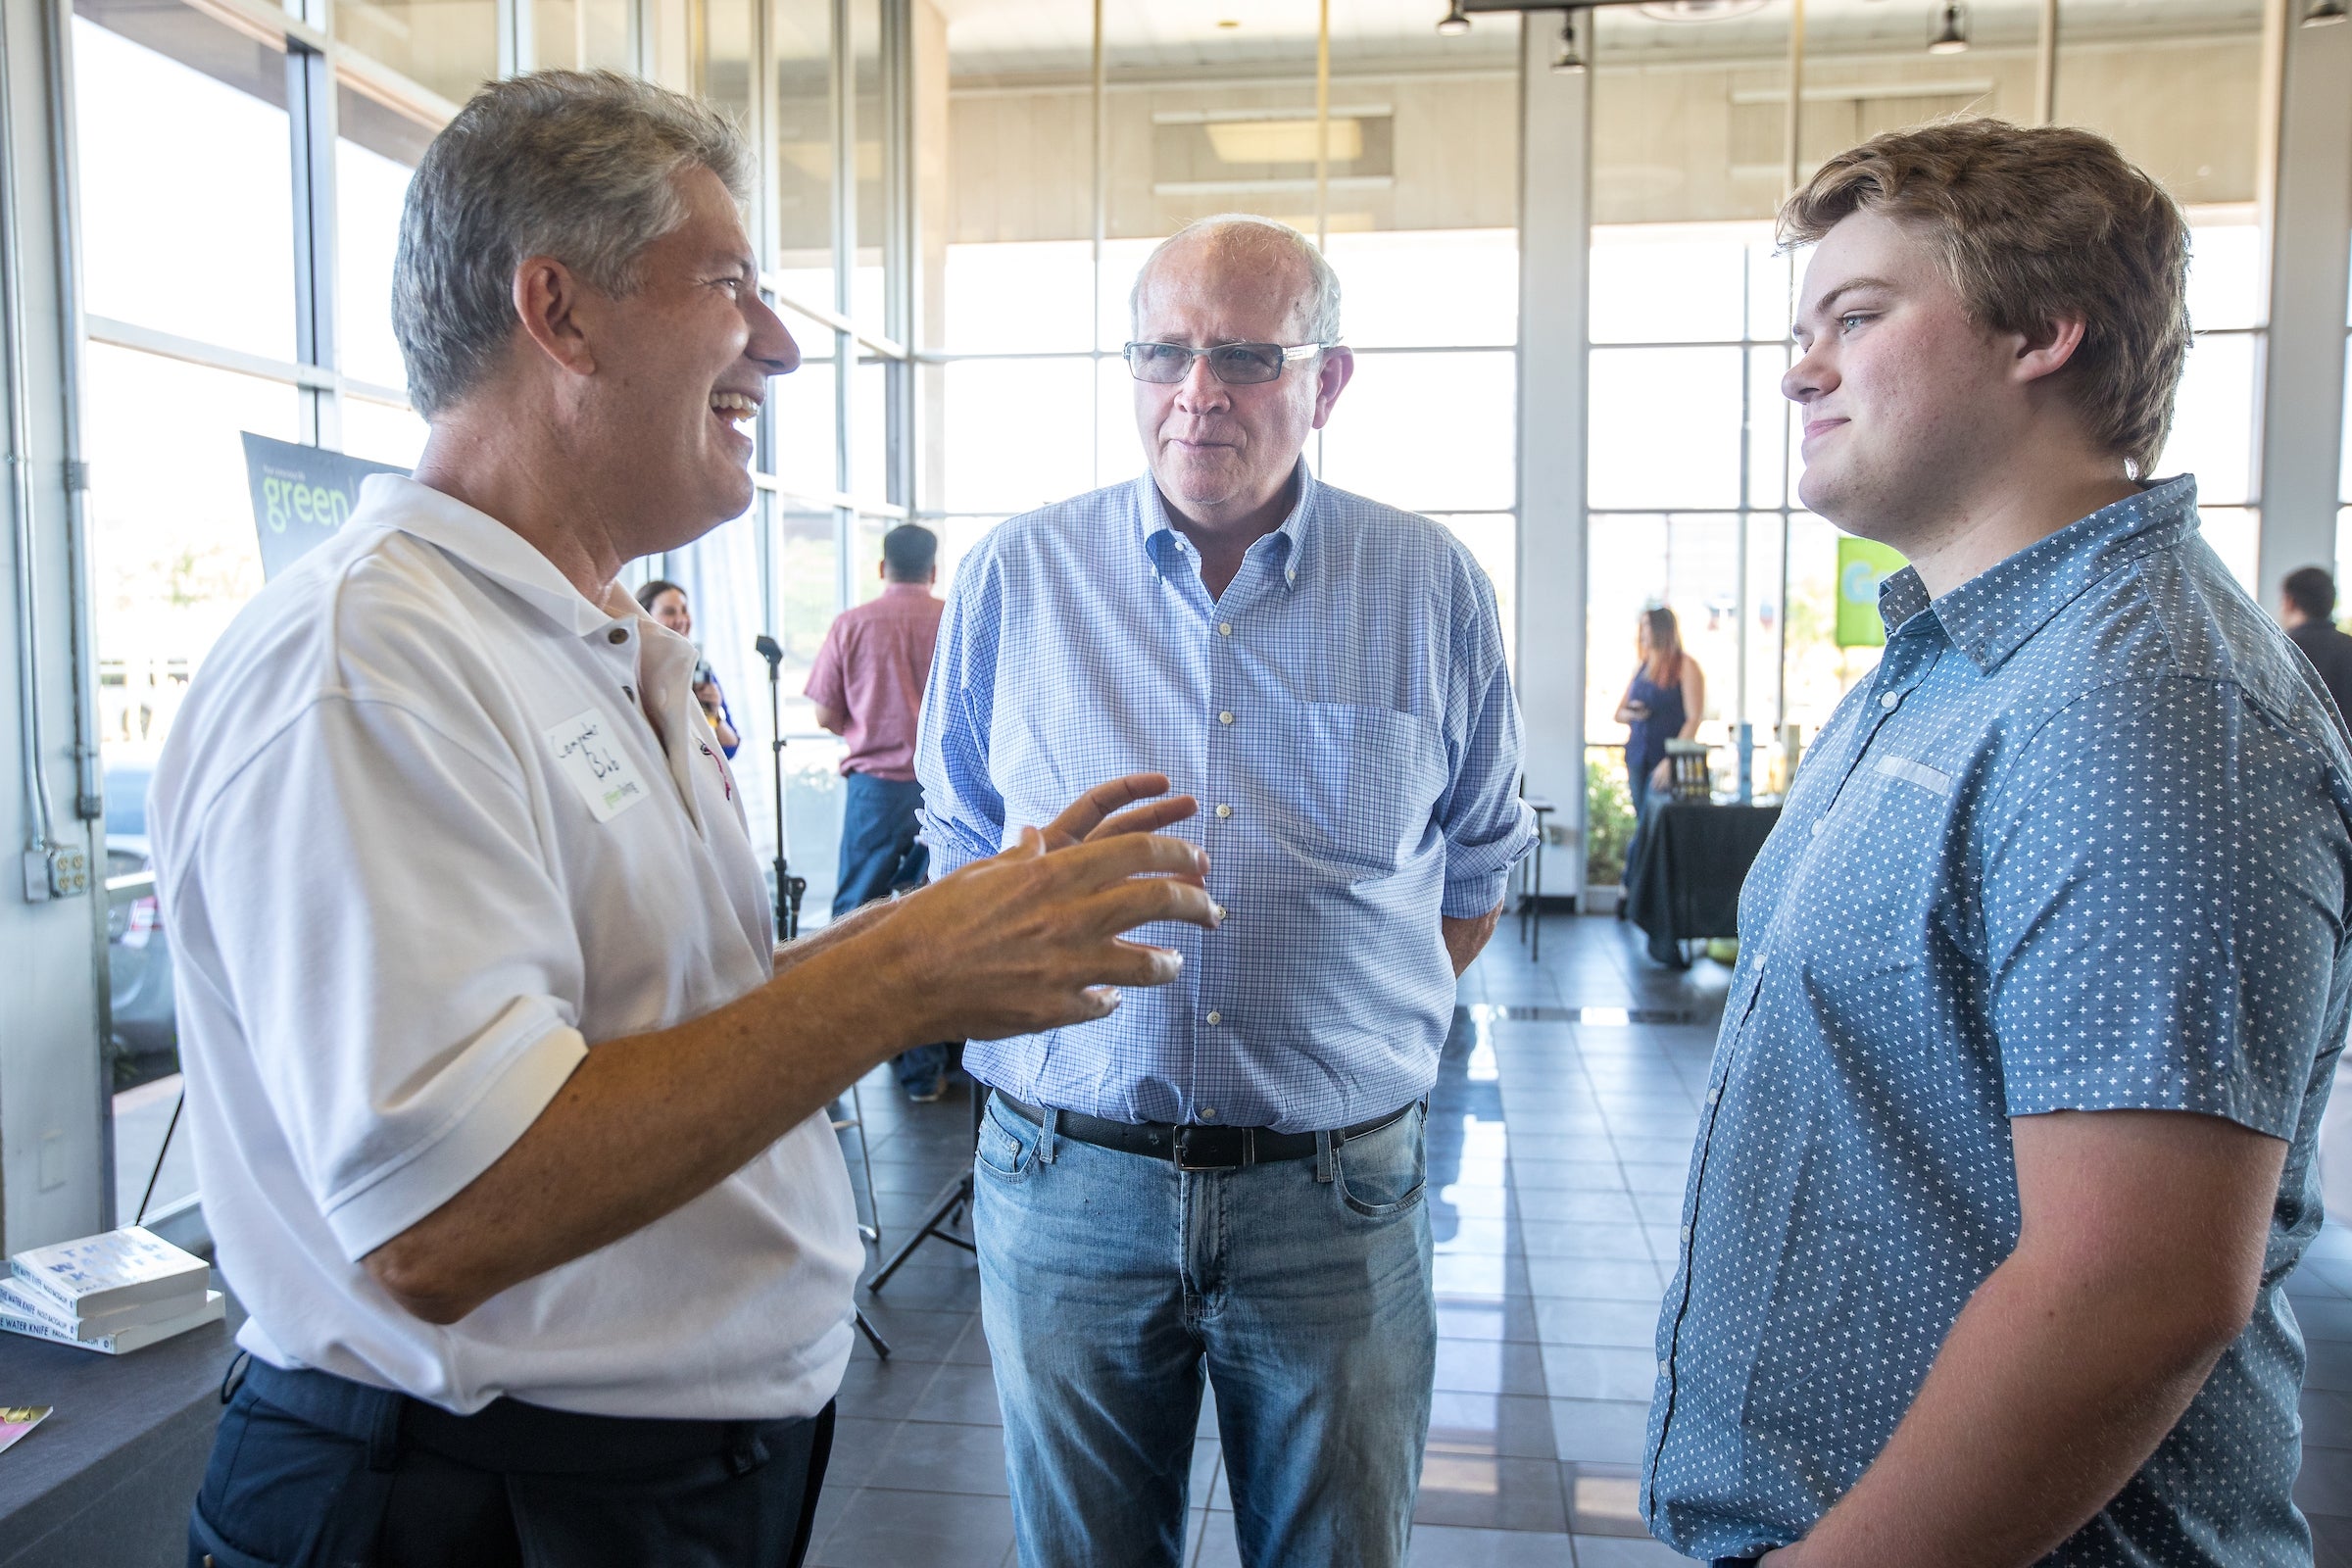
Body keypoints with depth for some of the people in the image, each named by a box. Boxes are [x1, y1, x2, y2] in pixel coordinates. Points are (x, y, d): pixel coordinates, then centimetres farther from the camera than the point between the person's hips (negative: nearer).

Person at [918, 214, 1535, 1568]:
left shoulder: (1436, 589, 0)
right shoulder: (1017, 577, 0)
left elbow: (1478, 865, 10)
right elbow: (962, 846, 11)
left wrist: (1361, 1035, 4)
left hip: (1339, 1191, 0)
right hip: (1067, 1181, 1)